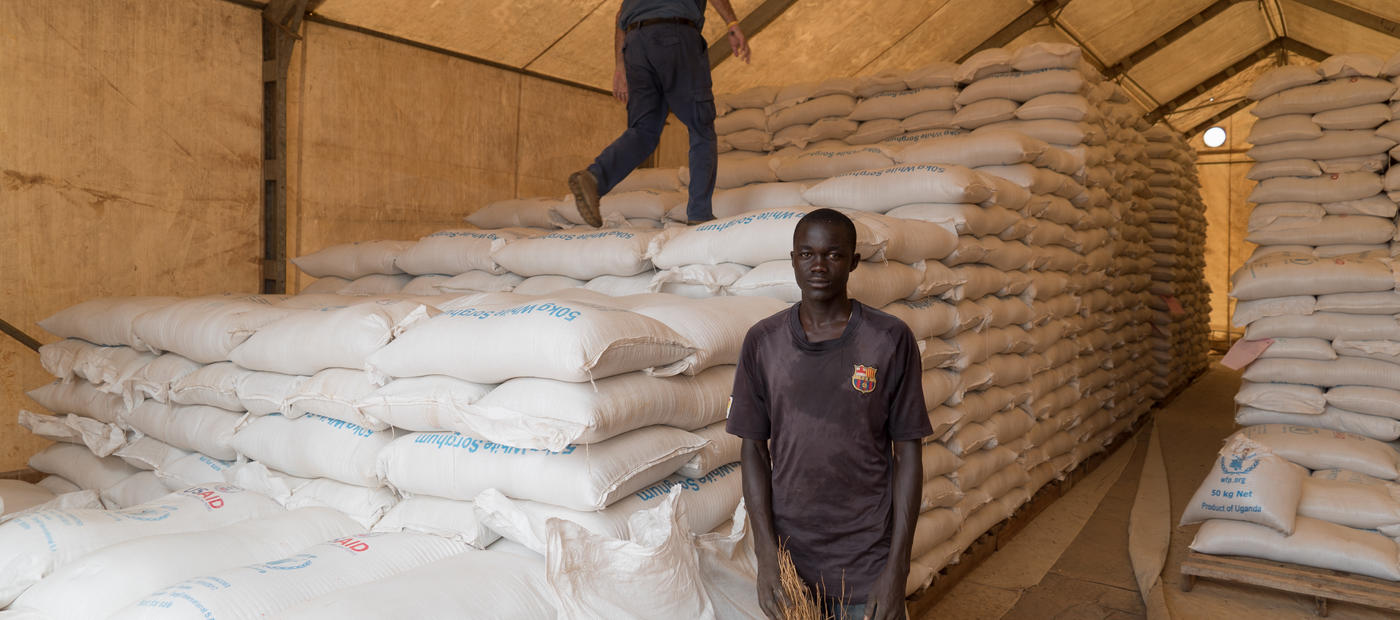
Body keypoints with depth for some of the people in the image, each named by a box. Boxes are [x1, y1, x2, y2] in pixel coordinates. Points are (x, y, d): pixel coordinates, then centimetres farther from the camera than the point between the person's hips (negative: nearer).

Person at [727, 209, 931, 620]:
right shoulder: (763, 342, -2)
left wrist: (897, 568, -8)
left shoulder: (892, 340, -7)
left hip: (868, 561, -1)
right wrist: (766, 555, -6)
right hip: (789, 551, 2)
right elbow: (754, 449, 0)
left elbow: (908, 454, -5)